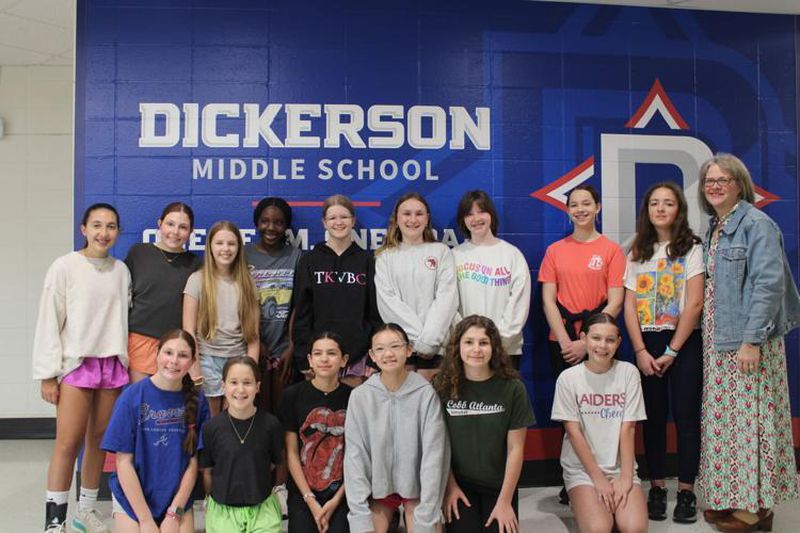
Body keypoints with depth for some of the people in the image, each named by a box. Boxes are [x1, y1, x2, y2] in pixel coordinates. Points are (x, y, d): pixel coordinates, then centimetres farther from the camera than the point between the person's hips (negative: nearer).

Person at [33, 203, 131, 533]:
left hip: (112, 364, 4)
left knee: (100, 439, 9)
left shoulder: (121, 271, 6)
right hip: (76, 364, -4)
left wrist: (127, 365, 7)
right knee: (68, 443, -7)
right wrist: (47, 375, -7)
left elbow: (124, 318, 9)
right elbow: (49, 323, -5)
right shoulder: (65, 267, -5)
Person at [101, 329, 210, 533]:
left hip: (178, 499, 2)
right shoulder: (132, 396, -12)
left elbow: (193, 461, -2)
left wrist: (175, 513, -8)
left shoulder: (197, 402, -6)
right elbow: (124, 462, -10)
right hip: (132, 498, -1)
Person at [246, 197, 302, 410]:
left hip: (285, 349, 0)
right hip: (253, 349, 0)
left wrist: (292, 348, -6)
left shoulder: (296, 256, 3)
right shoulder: (245, 255, 3)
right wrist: (256, 343, -5)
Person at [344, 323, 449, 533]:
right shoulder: (359, 396, -9)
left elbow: (433, 454, -14)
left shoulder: (426, 393, -15)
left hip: (417, 486, -1)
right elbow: (354, 455, -7)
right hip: (377, 486, 2)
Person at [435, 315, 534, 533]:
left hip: (499, 485, 0)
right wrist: (450, 487, -5)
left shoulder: (512, 388, -11)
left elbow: (515, 448, -8)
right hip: (459, 484, 0)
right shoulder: (443, 386, -10)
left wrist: (505, 501, -9)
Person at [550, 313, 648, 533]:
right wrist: (598, 478, -11)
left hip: (620, 466, 2)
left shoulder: (628, 373, -3)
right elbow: (574, 432, -7)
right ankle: (585, 505, 7)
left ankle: (614, 505, 8)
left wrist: (625, 477, -11)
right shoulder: (568, 378, -6)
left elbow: (628, 429, -4)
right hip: (582, 468, -1)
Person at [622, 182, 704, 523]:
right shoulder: (638, 252, 8)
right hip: (647, 343, 3)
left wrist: (671, 351, -12)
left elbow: (694, 304, -9)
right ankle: (656, 488, 15)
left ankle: (686, 490, 11)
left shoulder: (691, 248, -1)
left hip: (684, 343, -2)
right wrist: (641, 351, -7)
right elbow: (629, 306, 3)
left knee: (685, 415, 0)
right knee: (653, 416, 6)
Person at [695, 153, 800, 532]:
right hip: (717, 341, 8)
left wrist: (751, 340, -20)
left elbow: (767, 284, -17)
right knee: (724, 417, 13)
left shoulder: (756, 224, -10)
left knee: (749, 415, -1)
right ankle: (730, 496, 24)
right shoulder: (714, 228, 14)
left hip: (746, 341, -8)